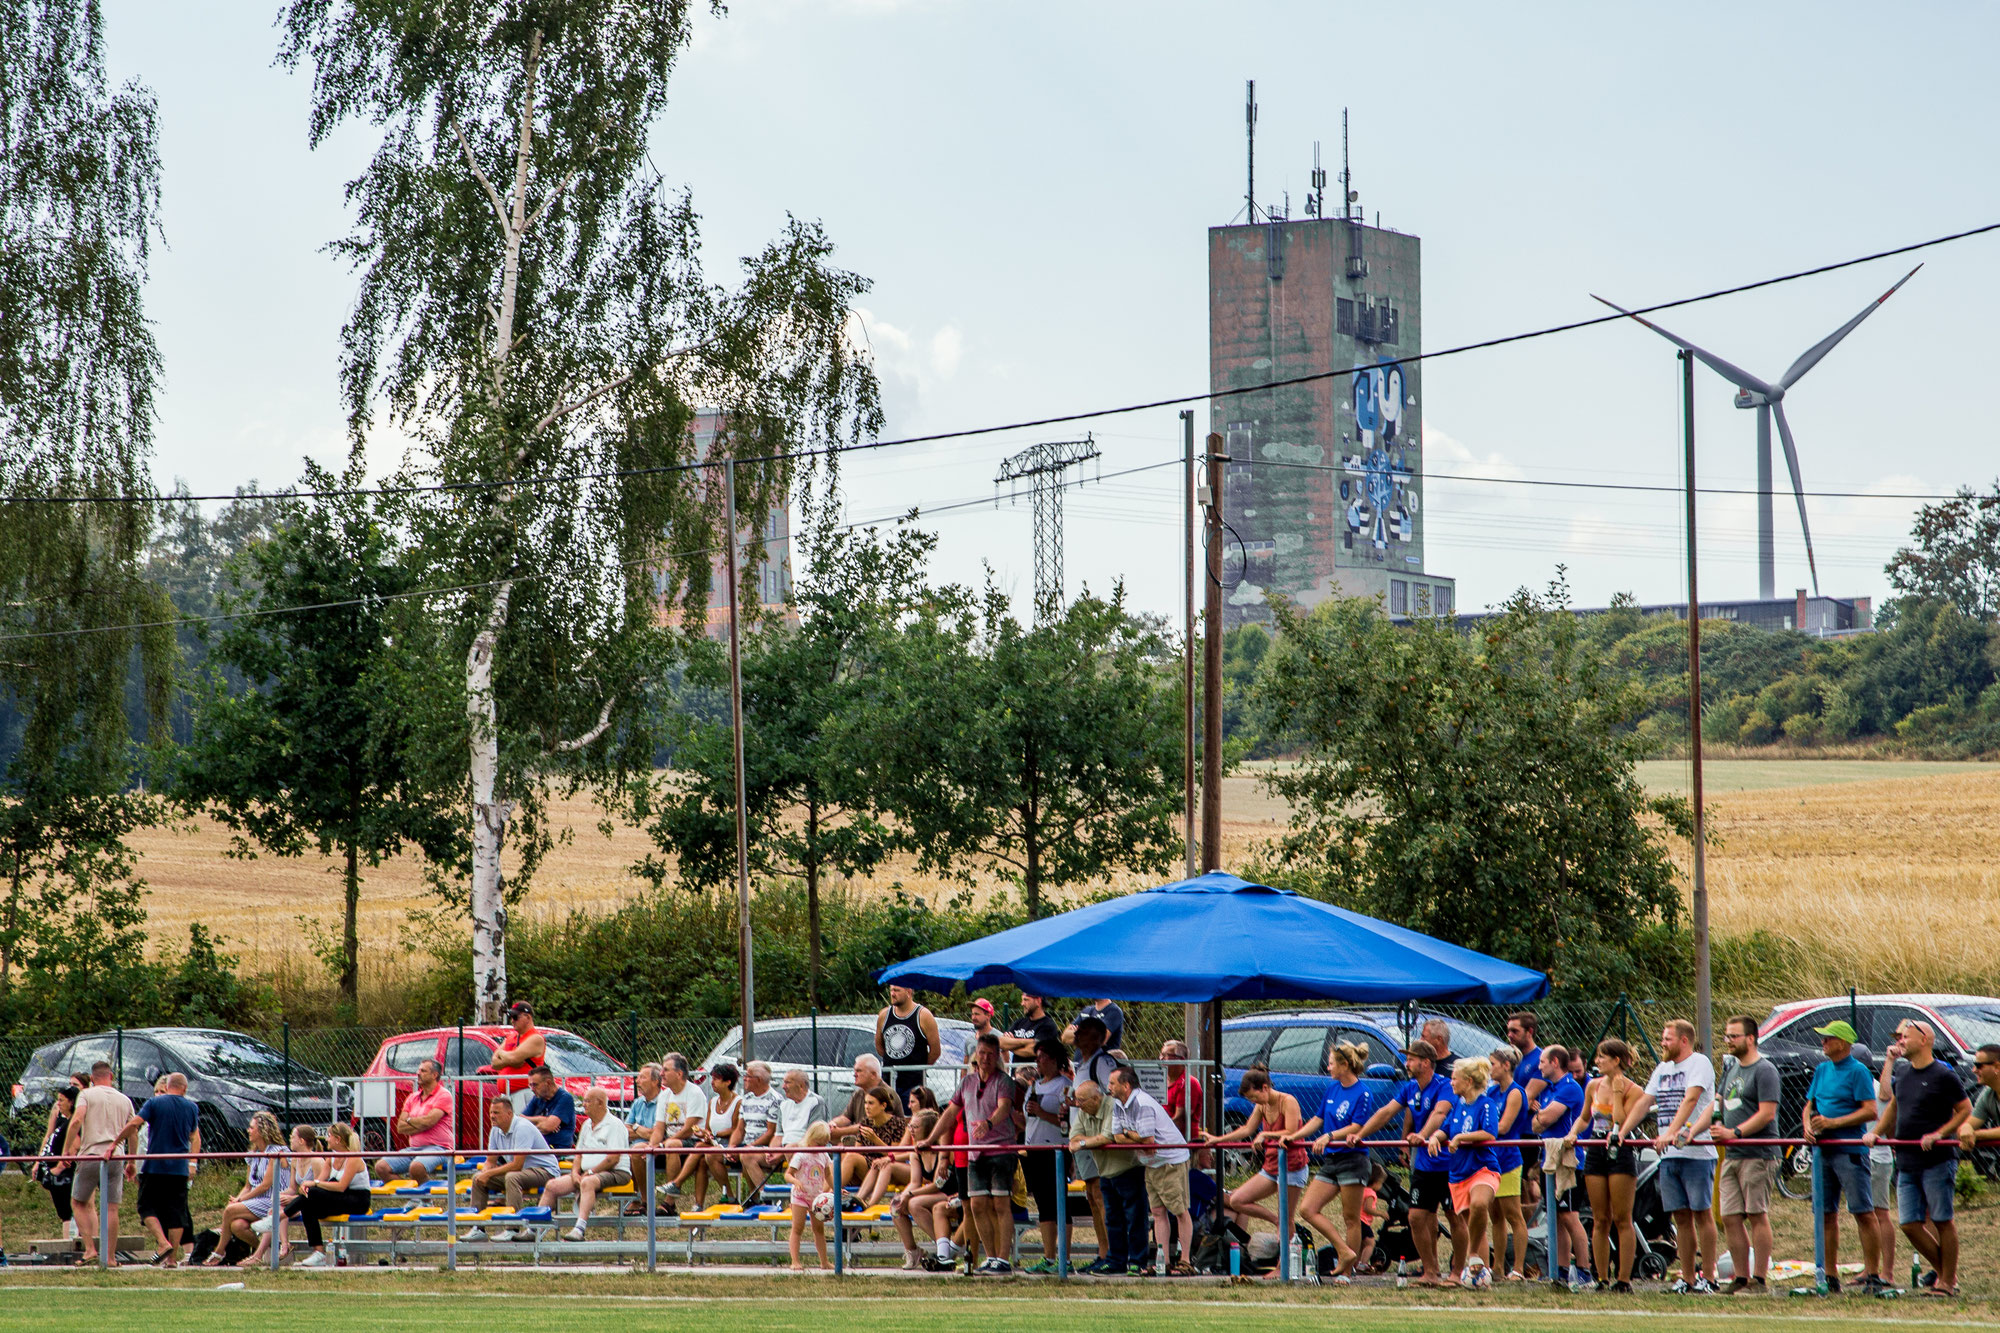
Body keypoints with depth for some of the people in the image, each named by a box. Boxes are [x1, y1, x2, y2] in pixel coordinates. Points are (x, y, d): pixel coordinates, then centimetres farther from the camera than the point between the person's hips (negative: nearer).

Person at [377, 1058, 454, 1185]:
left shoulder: (443, 1095, -2)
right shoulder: (412, 1098, 18)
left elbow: (429, 1121, -16)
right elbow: (400, 1127, 9)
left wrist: (409, 1120, 2)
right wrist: (421, 1124, -6)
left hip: (437, 1148, -7)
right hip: (414, 1149, 7)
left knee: (416, 1167, -39)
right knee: (381, 1167, -13)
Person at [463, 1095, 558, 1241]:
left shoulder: (522, 1128, -22)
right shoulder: (495, 1130, 4)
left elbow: (517, 1165, -26)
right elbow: (490, 1161, 11)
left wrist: (489, 1174, -23)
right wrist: (485, 1173, -13)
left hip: (543, 1170, -9)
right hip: (519, 1170, 9)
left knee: (512, 1177, -38)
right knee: (478, 1178, -2)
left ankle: (512, 1229, -38)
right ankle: (478, 1228, -2)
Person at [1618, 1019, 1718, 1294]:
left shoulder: (1700, 1063, -5)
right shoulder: (1663, 1068, 20)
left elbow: (1690, 1100, -18)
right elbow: (1644, 1102, 22)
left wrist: (1671, 1133, -28)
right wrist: (1622, 1133, 11)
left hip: (1696, 1151, -7)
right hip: (1668, 1156, 7)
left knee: (1701, 1213, -4)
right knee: (1681, 1217, 6)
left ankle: (1708, 1278, -3)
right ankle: (1688, 1279, 9)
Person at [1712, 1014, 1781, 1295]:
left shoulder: (1764, 1070, -7)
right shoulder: (1731, 1068, 19)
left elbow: (1767, 1113, -15)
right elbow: (1720, 1104, 27)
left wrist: (1735, 1132, -21)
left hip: (1757, 1155, -8)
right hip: (1731, 1156, 8)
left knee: (1757, 1216, -6)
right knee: (1730, 1218, 4)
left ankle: (1759, 1280, -4)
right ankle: (1741, 1279, 9)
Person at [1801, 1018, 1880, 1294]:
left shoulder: (1858, 1071, -7)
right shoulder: (1822, 1070, 15)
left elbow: (1871, 1112, -14)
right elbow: (1810, 1105, 22)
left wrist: (1832, 1122, -16)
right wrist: (1808, 1125, -1)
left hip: (1851, 1149, -7)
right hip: (1823, 1148, 7)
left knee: (1863, 1212, -7)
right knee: (1827, 1213, 8)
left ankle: (1872, 1272, -5)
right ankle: (1830, 1275, 13)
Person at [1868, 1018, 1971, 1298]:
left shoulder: (1942, 1075, -9)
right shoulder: (1903, 1073, 12)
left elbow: (1965, 1109, -6)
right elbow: (1892, 1105, 27)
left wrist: (1939, 1134, -15)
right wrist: (1876, 1132, 16)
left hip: (1937, 1161, -7)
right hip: (1907, 1164, 7)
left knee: (1942, 1221, -2)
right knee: (1910, 1223, 4)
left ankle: (1948, 1281, 6)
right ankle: (1943, 1272, 18)